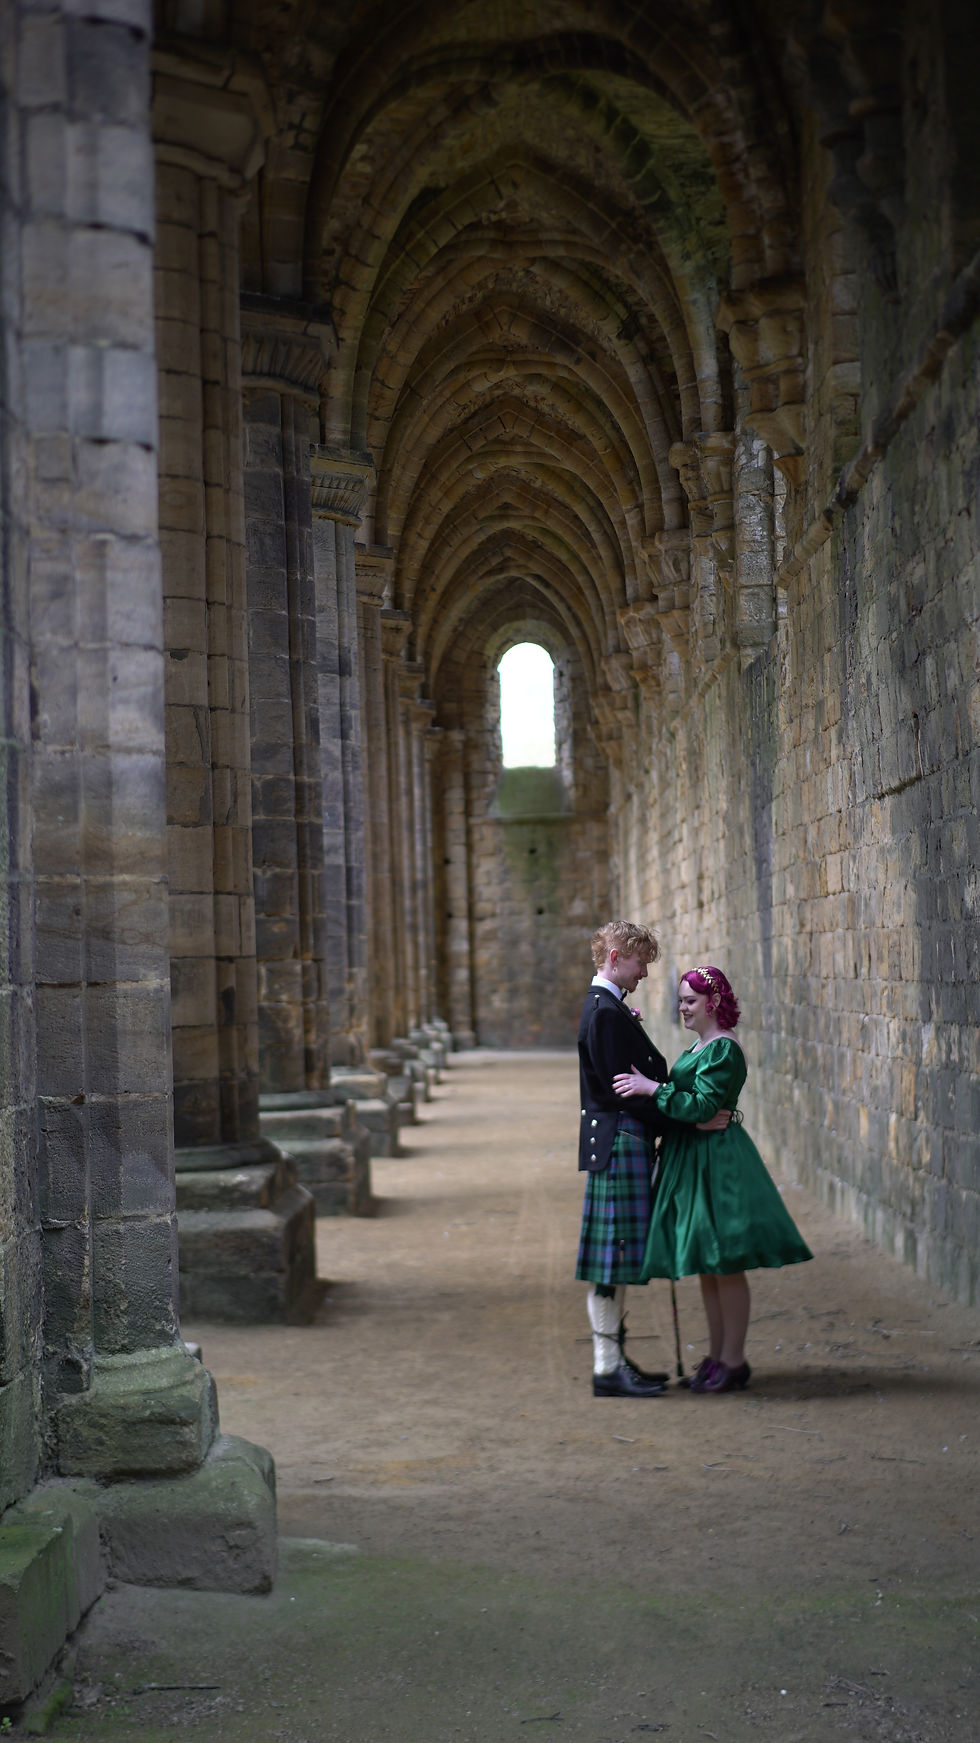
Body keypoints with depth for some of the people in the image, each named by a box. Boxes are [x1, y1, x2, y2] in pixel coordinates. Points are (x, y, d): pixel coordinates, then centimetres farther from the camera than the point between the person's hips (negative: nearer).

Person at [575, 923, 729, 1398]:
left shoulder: (609, 1007, 17)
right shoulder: (605, 1012, -15)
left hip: (625, 1145, 10)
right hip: (619, 1144, -10)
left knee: (617, 1261, 13)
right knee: (612, 1259, -5)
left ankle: (615, 1357, 20)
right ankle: (607, 1368, -1)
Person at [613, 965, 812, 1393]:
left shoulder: (723, 1051, -14)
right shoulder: (698, 1048, 15)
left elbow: (702, 1106, -23)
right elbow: (680, 1097, 18)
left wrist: (653, 1088, -24)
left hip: (716, 1162, -10)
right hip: (692, 1162, 10)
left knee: (725, 1265, -4)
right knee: (707, 1267, 13)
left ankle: (734, 1361, 1)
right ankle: (716, 1355, 20)